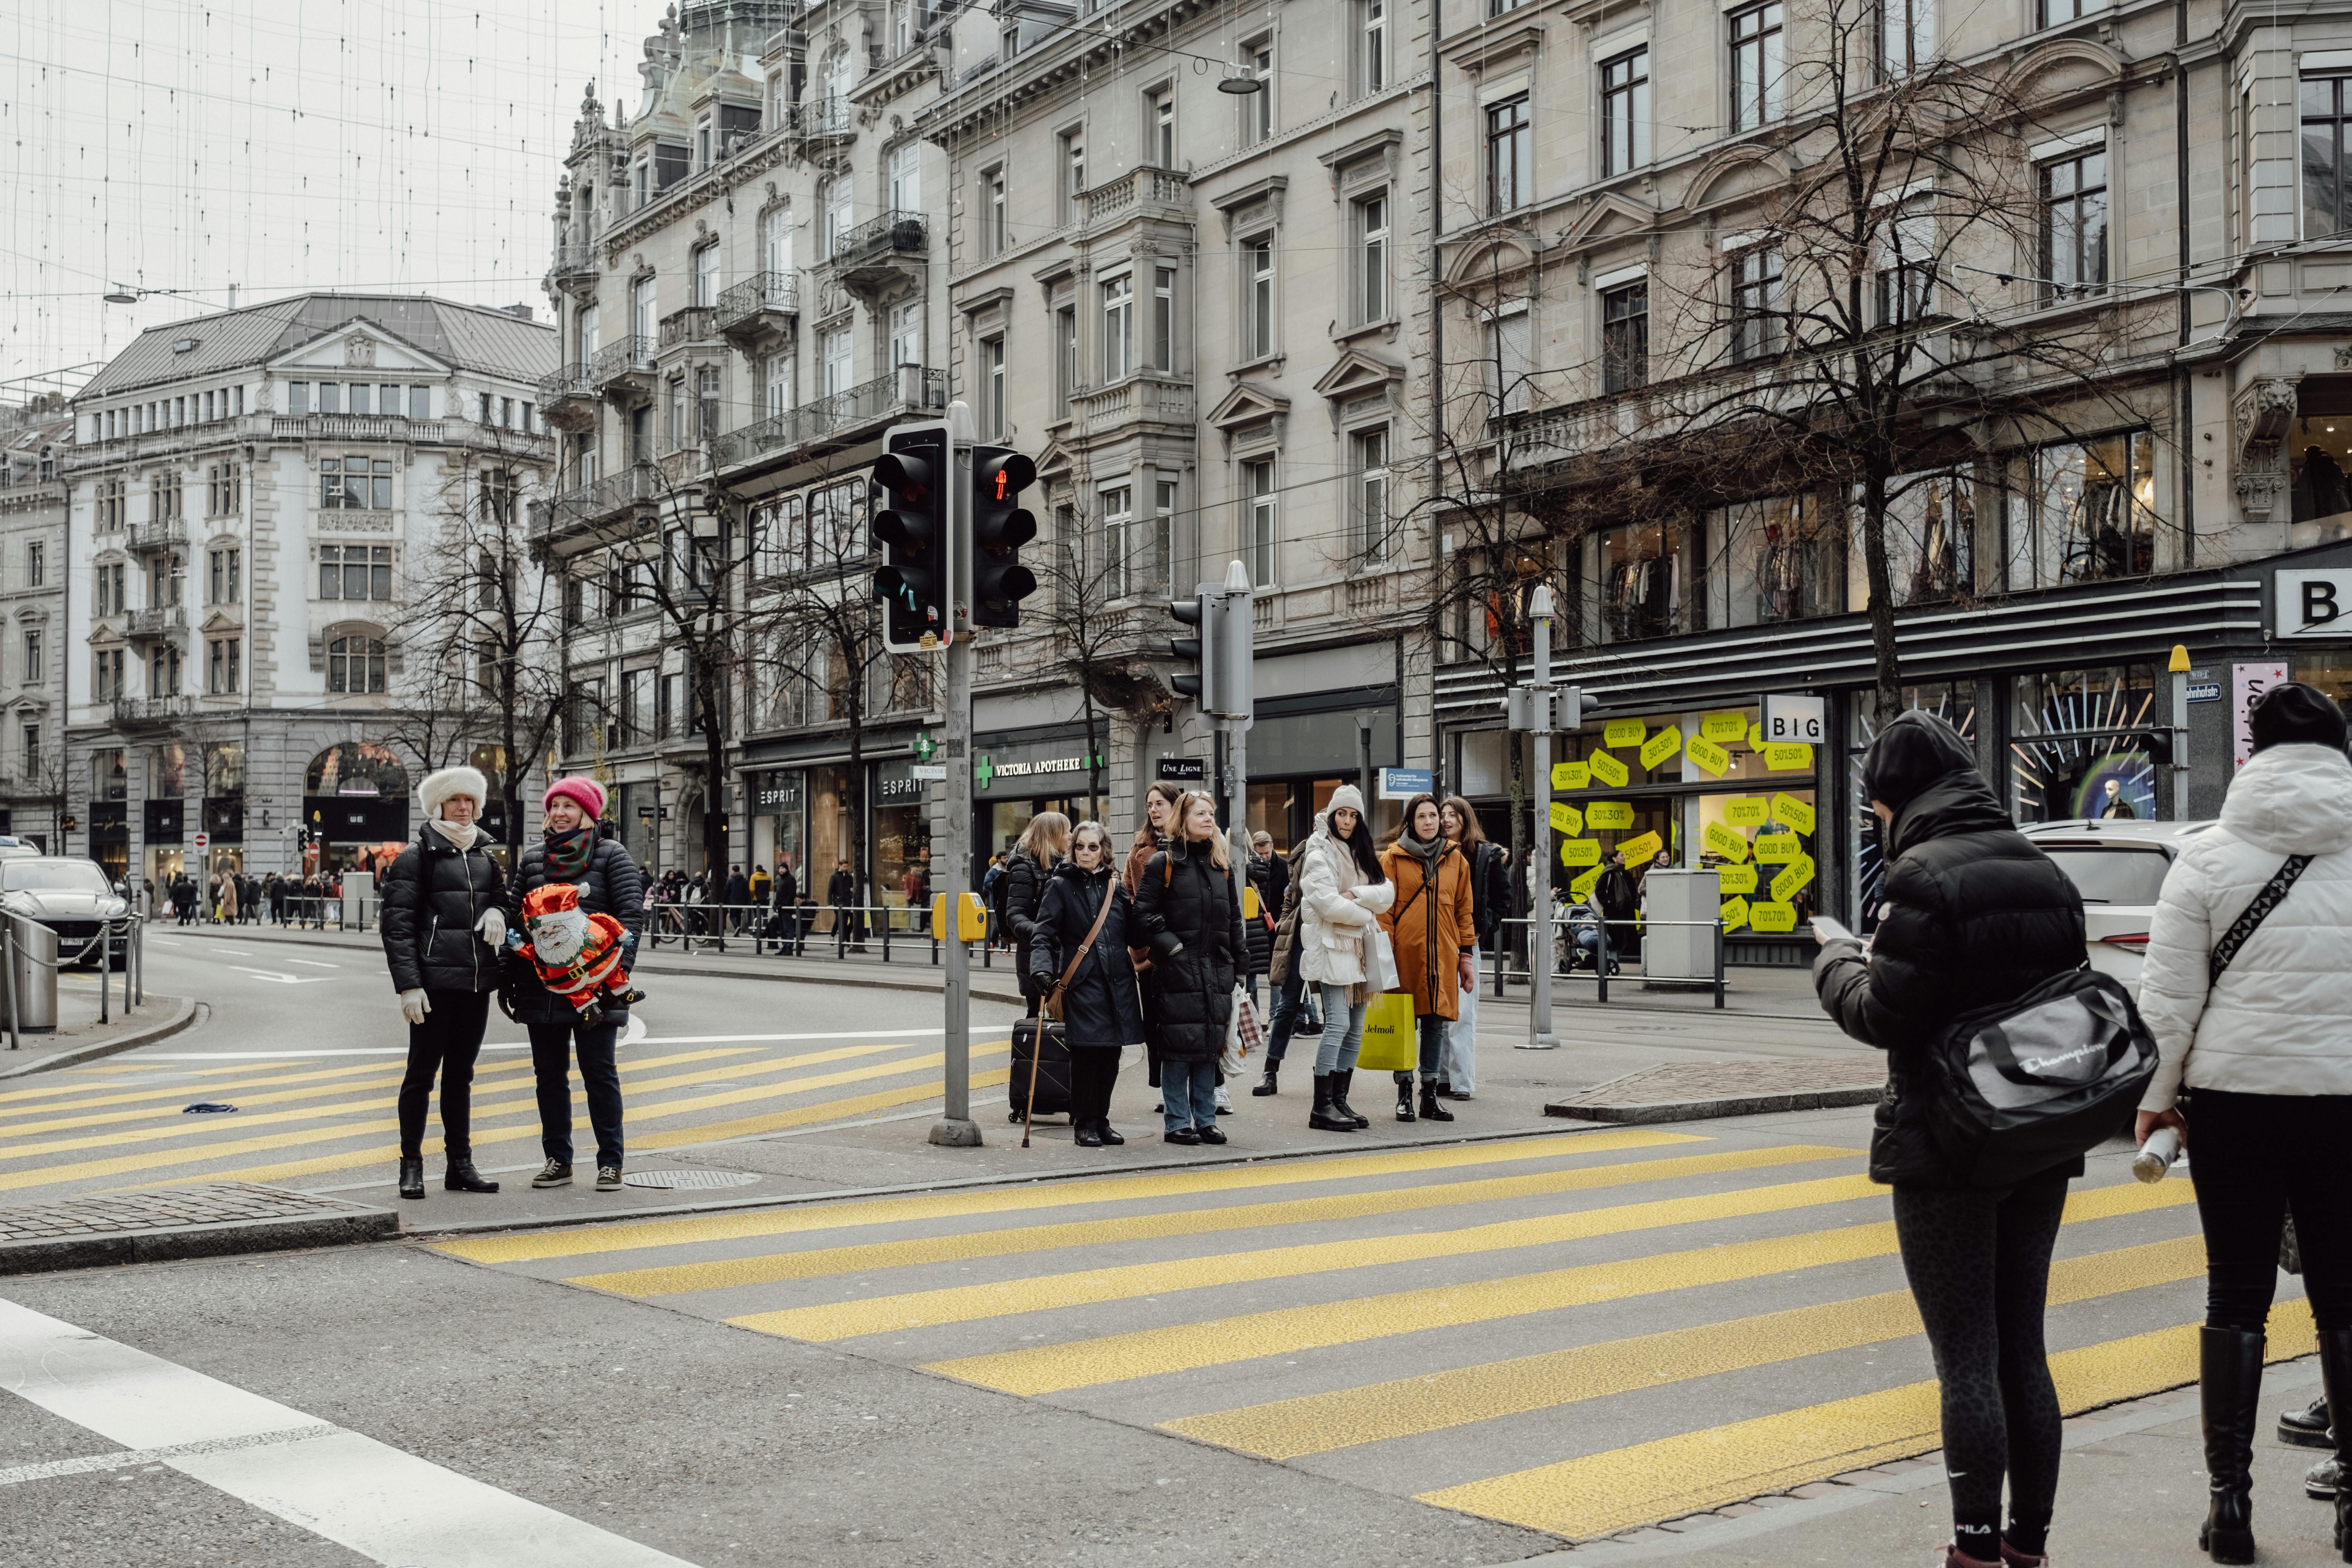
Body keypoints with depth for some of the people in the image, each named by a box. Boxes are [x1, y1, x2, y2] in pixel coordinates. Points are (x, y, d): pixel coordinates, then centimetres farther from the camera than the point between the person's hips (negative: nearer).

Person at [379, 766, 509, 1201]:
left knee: (461, 1073, 12)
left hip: (478, 979, 6)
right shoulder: (417, 855, -3)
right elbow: (397, 923, -7)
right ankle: (411, 1165, 7)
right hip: (435, 980, -5)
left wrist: (498, 912, -1)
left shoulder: (486, 854, 14)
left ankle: (460, 1165, 17)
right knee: (422, 1071, -1)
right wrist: (408, 984, -16)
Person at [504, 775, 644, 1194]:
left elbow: (631, 913, -6)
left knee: (600, 1073, -1)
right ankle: (558, 1160, 18)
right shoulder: (533, 858, 12)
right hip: (541, 983, 4)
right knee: (549, 1074, 8)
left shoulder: (611, 855, 0)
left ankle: (610, 1163, 6)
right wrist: (509, 979, 8)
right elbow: (513, 917, 13)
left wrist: (618, 970, -16)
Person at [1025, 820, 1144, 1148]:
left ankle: (1101, 1119, 20)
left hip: (1117, 981, 4)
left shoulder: (1116, 886, 13)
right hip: (1082, 982, -4)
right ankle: (1084, 1124, 6)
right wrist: (1042, 970, -21)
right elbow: (1043, 935, -6)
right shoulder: (1061, 886, 1)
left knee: (1111, 1055, 7)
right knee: (1085, 1053, -6)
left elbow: (1133, 933, 19)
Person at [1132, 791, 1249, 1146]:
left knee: (1210, 1049, 7)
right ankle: (1178, 1123, 3)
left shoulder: (1222, 865, 15)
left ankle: (1205, 1120, 15)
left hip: (1216, 970, 5)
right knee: (1179, 1049, -4)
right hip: (1178, 970, -5)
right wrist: (1172, 947, -14)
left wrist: (1239, 964, 13)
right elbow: (1145, 914, -5)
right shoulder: (1163, 864, -2)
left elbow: (1234, 918, 18)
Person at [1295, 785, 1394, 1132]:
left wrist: (1356, 895, -11)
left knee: (1356, 1029, 5)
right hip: (1332, 946, -7)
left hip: (1359, 948, 7)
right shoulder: (1320, 854, -3)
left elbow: (1387, 894, 6)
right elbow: (1327, 902, -16)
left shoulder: (1362, 854, 19)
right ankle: (1322, 1107, -14)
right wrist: (1365, 913, -4)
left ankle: (1340, 1101, 10)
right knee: (1338, 1023, -15)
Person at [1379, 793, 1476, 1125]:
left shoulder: (1455, 858, 10)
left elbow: (1464, 910, 13)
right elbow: (1384, 910, -1)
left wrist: (1466, 955, 9)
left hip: (1443, 957, 3)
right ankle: (1404, 1094, 11)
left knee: (1437, 1023, 6)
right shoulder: (1393, 858, 0)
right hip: (1406, 954, -3)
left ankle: (1430, 1094, 14)